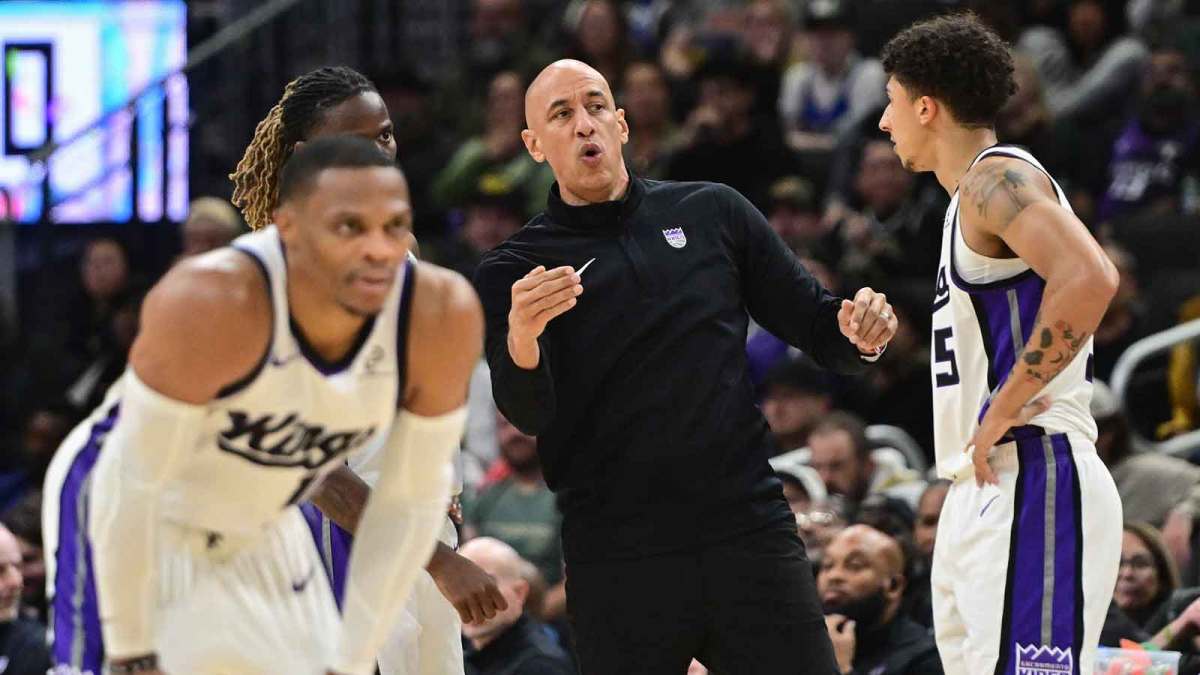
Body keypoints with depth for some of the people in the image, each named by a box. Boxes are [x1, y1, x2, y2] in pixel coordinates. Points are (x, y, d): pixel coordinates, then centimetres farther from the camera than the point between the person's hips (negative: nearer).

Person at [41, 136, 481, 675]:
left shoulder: (440, 315, -22)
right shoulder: (212, 302, -36)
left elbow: (412, 500, -10)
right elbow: (133, 482, -28)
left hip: (262, 532, 5)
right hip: (131, 527, -5)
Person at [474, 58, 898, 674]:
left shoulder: (713, 213, 11)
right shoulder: (511, 272, 5)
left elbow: (812, 323, 15)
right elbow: (529, 416, -9)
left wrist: (856, 335, -8)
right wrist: (521, 338, -30)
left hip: (751, 534, 1)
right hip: (616, 564, -1)